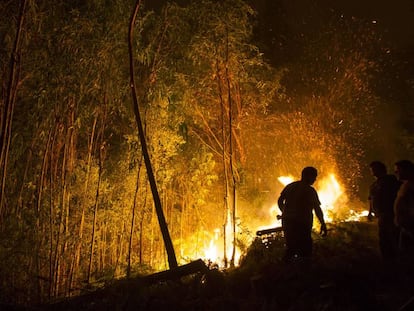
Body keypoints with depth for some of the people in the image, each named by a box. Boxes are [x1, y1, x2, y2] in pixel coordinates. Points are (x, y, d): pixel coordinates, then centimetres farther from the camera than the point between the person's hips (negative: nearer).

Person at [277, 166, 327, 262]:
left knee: (290, 247, 19)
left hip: (288, 221, 5)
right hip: (303, 224, -5)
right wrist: (323, 224, 0)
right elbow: (317, 209, -9)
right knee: (305, 248, 5)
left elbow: (280, 201, 9)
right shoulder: (310, 191, -9)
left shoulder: (290, 186, 6)